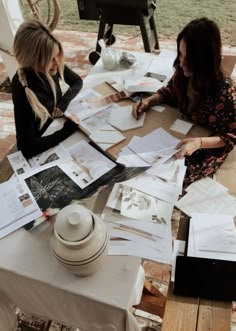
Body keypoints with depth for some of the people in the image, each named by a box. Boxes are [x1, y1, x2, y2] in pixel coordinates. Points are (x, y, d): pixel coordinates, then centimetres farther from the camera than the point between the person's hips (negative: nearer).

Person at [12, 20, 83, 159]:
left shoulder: (53, 67, -17)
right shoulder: (23, 89, -33)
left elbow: (77, 81, 4)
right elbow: (27, 147, -36)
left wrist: (64, 101, -16)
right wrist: (68, 130, -31)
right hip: (40, 148, -5)